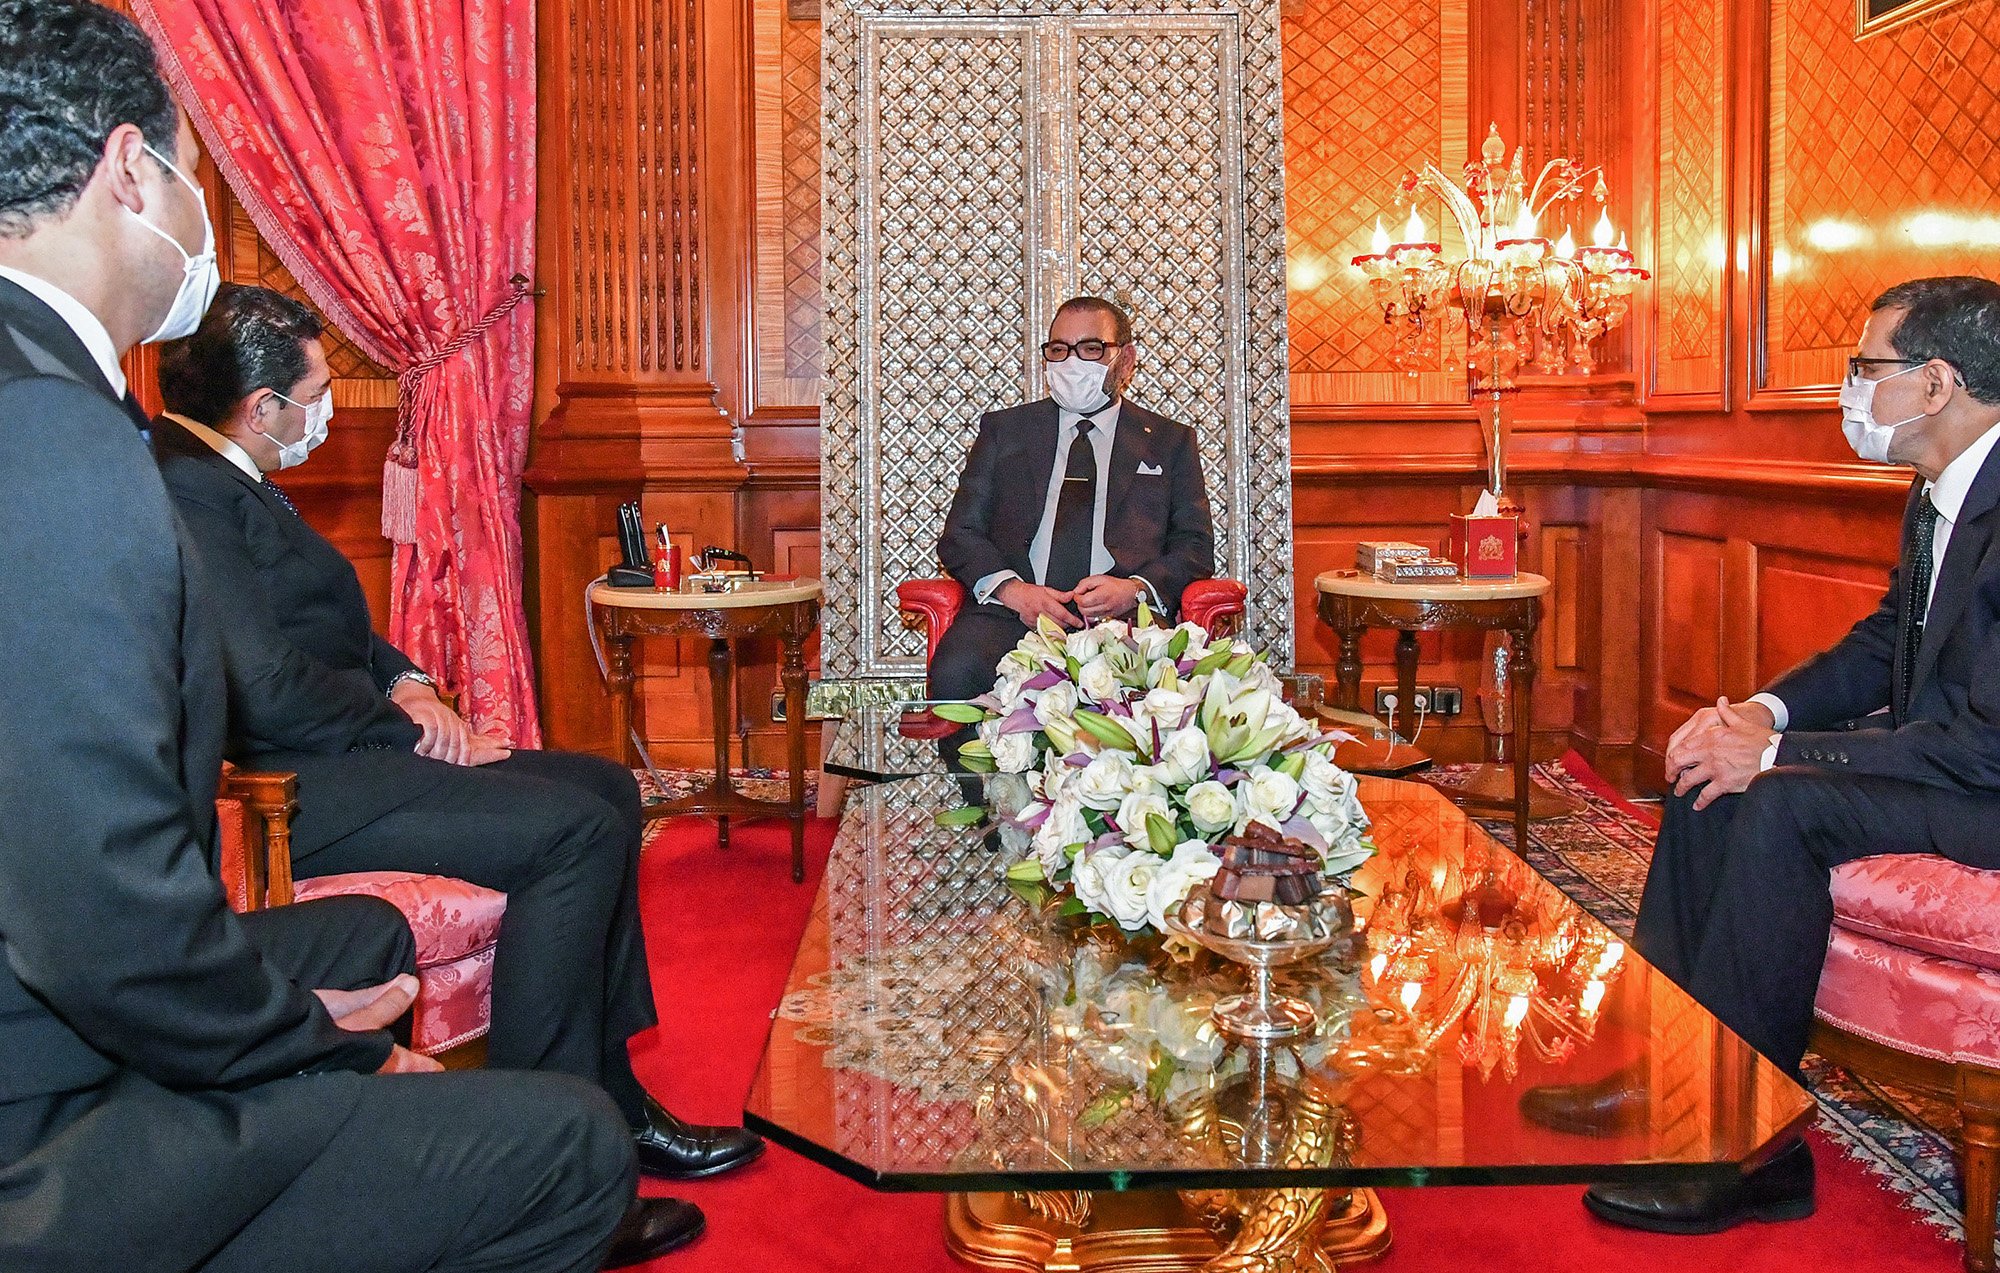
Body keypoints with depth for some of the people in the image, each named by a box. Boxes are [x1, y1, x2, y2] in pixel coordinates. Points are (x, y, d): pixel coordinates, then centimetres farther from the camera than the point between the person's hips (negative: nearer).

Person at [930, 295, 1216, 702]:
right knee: (955, 675, -32)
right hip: (1012, 614, 2)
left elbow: (1195, 547, 14)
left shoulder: (1170, 442, 21)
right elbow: (960, 534, 14)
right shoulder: (1003, 430, 22)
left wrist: (1137, 589, -9)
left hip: (1122, 620, -1)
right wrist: (1010, 588, -8)